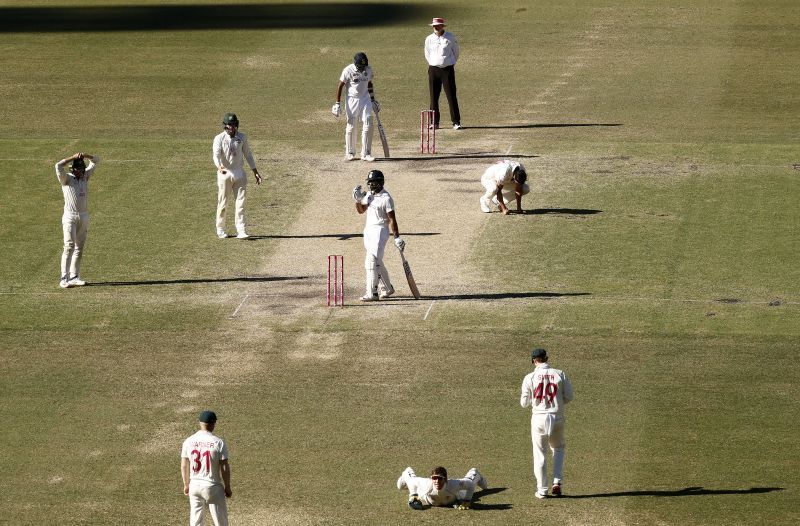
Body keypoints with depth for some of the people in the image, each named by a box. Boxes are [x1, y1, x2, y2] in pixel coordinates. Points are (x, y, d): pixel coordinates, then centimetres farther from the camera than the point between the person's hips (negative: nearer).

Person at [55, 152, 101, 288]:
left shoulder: (85, 176, 10)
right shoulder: (66, 178, -5)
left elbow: (96, 161, 14)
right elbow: (58, 166, -23)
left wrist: (85, 156, -4)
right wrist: (74, 157, -20)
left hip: (84, 216, 6)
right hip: (70, 216, -6)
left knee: (79, 248, 6)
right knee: (69, 246, -12)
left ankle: (74, 277, 11)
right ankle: (64, 278, -14)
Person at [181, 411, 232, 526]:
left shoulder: (188, 442, -2)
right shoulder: (218, 442, -13)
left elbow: (184, 466, 4)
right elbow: (224, 468, -10)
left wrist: (186, 484, 18)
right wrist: (227, 487, 1)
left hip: (194, 486, 4)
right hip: (213, 486, -4)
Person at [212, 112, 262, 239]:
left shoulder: (241, 137, 6)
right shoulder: (219, 138, -8)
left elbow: (248, 155, 14)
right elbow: (216, 155, -21)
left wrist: (255, 172, 11)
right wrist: (219, 167, -41)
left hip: (239, 173, 3)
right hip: (225, 173, -3)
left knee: (240, 202, -3)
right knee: (222, 203, 4)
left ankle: (241, 231, -4)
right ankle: (220, 230, 18)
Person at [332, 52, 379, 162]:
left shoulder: (368, 69, 1)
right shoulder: (348, 70, -13)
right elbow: (340, 86, -7)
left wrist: (373, 100, 19)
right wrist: (337, 104, -10)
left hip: (365, 99, 4)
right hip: (352, 100, -4)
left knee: (368, 125, -4)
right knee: (351, 126, 0)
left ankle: (366, 154, 1)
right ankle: (350, 153, 13)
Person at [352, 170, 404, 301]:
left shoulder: (386, 198, -14)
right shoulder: (369, 195, 10)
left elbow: (392, 219, -15)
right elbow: (361, 210, 19)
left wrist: (397, 237, -18)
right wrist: (357, 199, 0)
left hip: (380, 231, -9)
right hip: (368, 230, 9)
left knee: (371, 261, -18)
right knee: (377, 262, 17)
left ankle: (372, 293, -21)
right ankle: (387, 288, 34)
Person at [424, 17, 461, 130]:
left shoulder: (450, 37, -1)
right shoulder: (429, 39, 5)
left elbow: (456, 51, 12)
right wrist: (433, 64, 14)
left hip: (447, 69, -2)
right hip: (433, 69, 2)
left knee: (451, 96, -6)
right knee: (433, 97, 2)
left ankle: (456, 122, -4)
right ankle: (434, 122, 9)